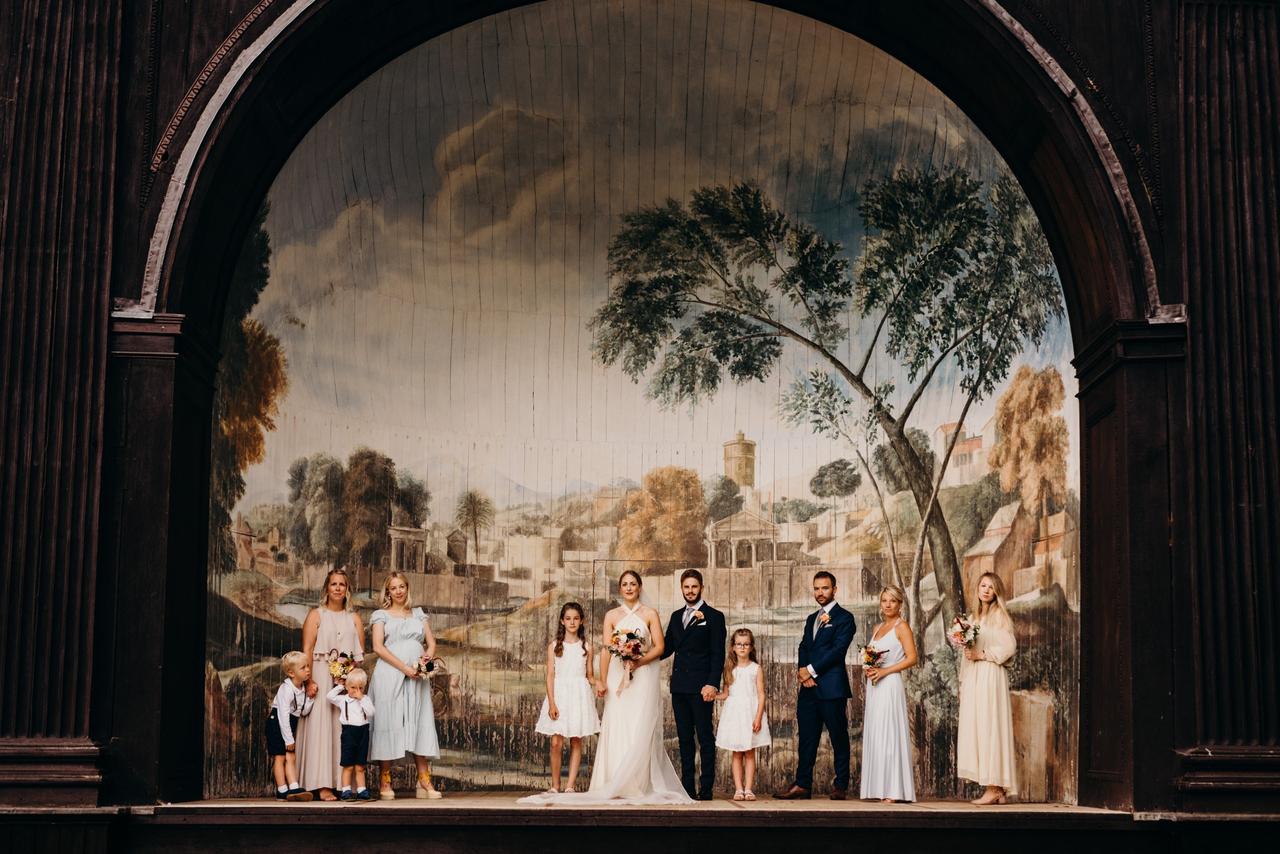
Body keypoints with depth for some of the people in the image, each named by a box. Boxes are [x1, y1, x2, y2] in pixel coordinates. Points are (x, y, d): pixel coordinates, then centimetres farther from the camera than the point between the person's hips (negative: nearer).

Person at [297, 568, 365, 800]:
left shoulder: (354, 618, 16)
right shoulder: (316, 615, 6)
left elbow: (360, 653, 10)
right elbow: (307, 650, -4)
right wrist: (309, 681, -15)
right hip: (321, 676, -3)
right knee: (320, 725, -7)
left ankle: (344, 783, 1)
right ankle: (322, 785, -10)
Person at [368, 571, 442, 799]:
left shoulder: (419, 614, 18)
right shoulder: (381, 615, 7)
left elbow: (431, 642, 14)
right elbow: (378, 647, -5)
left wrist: (428, 656, -10)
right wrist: (405, 667, -13)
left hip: (417, 678, 3)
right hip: (389, 676, -3)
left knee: (419, 725, -1)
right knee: (389, 724, -5)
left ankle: (424, 782, -3)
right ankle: (384, 783, -2)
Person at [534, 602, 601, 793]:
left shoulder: (586, 647, 7)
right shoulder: (554, 646, 3)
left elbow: (590, 675, 10)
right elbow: (550, 675, -1)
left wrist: (597, 684, -13)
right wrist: (551, 703, -10)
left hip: (580, 696, 1)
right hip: (559, 695, -1)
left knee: (576, 741, 2)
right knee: (556, 743, -6)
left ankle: (570, 786, 7)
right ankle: (555, 785, 6)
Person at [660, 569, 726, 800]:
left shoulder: (713, 617, 0)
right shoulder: (676, 616, 17)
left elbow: (718, 655, -6)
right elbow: (666, 648, 14)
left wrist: (712, 684, -16)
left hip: (700, 686, -6)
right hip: (679, 686, 6)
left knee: (705, 737, -4)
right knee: (684, 738, 8)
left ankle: (706, 788, -2)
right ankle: (687, 786, 11)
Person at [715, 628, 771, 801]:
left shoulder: (756, 669, 1)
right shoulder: (729, 669, 8)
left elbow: (761, 695, -3)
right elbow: (726, 694, 10)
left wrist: (758, 718, -12)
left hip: (751, 712, -2)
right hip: (733, 713, 2)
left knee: (750, 753, 0)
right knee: (736, 754, 2)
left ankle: (748, 789, 0)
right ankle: (738, 789, 2)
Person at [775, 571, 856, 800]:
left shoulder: (844, 618, -2)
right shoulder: (811, 619, 21)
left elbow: (838, 650, -12)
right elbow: (804, 648, 15)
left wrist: (811, 670, -11)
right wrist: (802, 671, -5)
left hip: (832, 688, -7)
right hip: (808, 688, 7)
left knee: (839, 738, 1)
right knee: (806, 739, 5)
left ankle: (841, 786, 6)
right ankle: (802, 785, 6)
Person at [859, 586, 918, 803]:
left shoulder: (901, 626, -3)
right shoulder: (877, 628, 18)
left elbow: (912, 658, -10)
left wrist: (884, 671, -16)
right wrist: (867, 669, 3)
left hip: (890, 685, -7)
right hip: (873, 686, 7)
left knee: (889, 734, -9)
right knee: (873, 735, 4)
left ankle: (893, 790, -9)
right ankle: (876, 788, 6)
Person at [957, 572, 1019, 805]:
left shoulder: (999, 615, -2)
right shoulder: (974, 617, 19)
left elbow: (1009, 647, -11)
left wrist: (982, 654, -12)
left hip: (990, 676, -7)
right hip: (972, 678, 8)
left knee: (989, 728, -10)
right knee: (975, 729, 2)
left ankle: (995, 789, -10)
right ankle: (995, 789, 3)